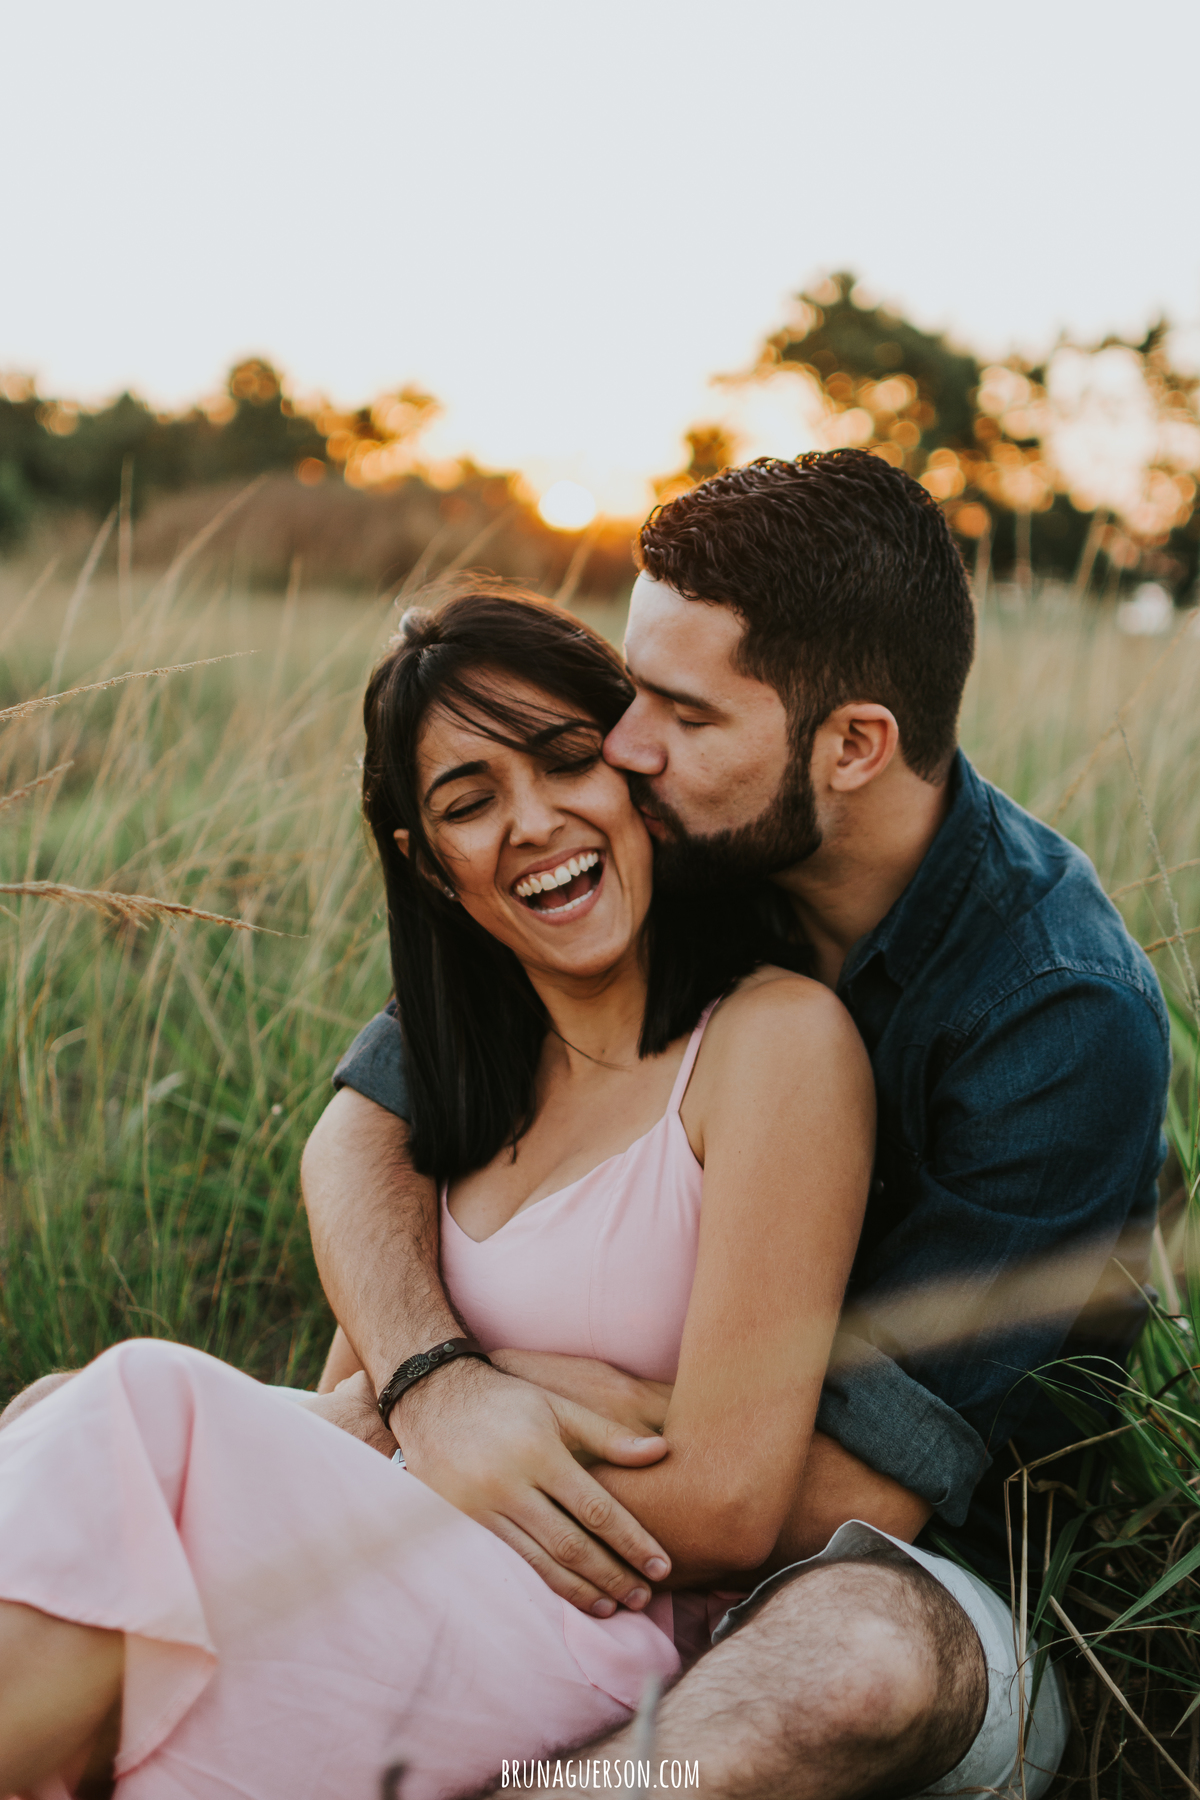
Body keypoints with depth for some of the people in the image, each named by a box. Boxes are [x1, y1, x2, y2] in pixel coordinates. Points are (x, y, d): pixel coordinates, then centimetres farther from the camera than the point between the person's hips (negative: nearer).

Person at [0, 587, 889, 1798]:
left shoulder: (779, 1038, -11)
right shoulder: (474, 1081, 12)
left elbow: (723, 1505, -15)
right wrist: (456, 1396, -12)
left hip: (610, 1638, -6)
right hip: (428, 1598, 7)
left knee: (136, 1423, -25)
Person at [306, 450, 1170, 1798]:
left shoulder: (1065, 1019, -24)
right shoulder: (665, 854, -7)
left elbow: (857, 1493, -24)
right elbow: (362, 1127, -7)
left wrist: (458, 1373, -20)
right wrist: (435, 1378, -28)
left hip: (922, 1569, -5)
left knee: (860, 1653, -41)